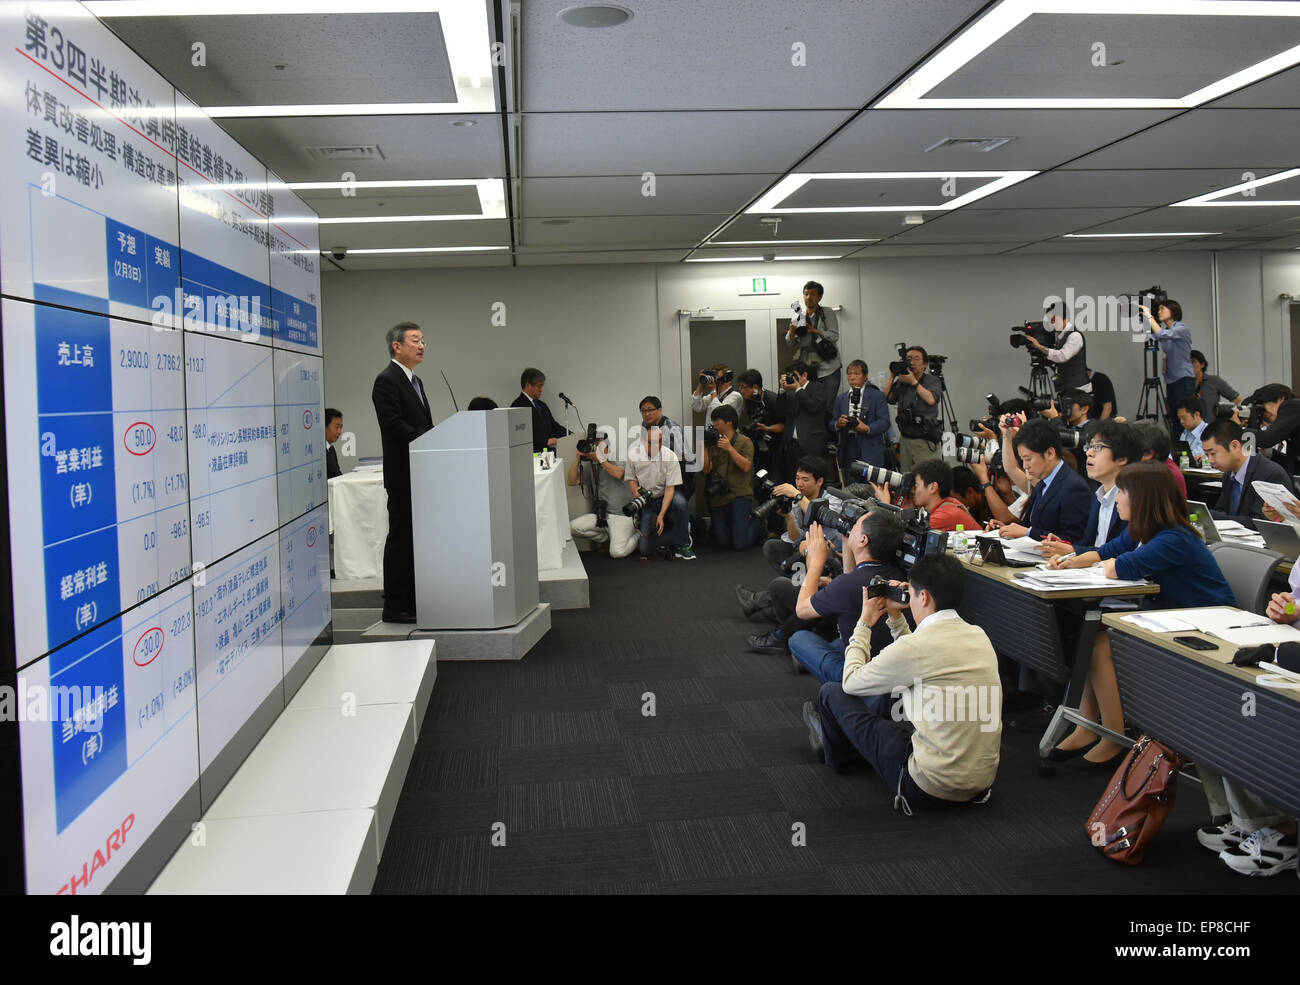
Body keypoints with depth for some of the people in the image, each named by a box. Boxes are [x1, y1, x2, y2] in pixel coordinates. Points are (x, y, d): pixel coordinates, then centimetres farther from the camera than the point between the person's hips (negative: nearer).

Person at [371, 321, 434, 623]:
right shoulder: (386, 381, -11)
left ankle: (414, 601, 20)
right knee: (400, 538, -4)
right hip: (403, 474, -9)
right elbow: (395, 427, -21)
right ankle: (395, 607, 3)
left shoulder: (414, 381, 18)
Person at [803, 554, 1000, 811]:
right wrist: (895, 617, 22)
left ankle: (836, 751, 41)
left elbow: (851, 682, -2)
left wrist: (865, 623, 10)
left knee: (832, 692, 8)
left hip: (931, 789, -8)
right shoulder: (978, 636, 4)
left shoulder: (916, 645, -20)